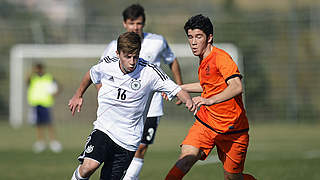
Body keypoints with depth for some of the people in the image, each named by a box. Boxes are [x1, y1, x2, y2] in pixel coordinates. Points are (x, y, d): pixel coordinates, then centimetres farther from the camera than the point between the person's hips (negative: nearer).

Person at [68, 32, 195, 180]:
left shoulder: (149, 72, -13)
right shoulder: (107, 66, -6)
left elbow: (177, 90, -10)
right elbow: (91, 75, 18)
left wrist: (188, 101, -31)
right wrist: (78, 95, 29)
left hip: (128, 140, 0)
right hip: (104, 129, 0)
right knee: (89, 167, -24)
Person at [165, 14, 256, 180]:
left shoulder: (220, 57, -18)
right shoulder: (203, 60, 9)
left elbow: (236, 87, -33)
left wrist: (210, 100, -47)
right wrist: (180, 88, 29)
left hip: (232, 129, -6)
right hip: (205, 122, 6)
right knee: (186, 159, -19)